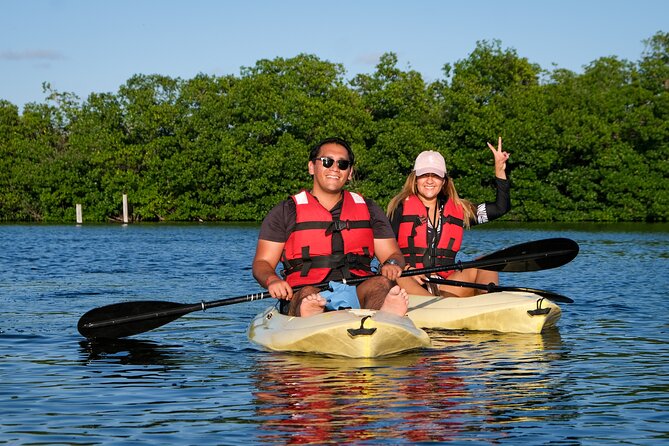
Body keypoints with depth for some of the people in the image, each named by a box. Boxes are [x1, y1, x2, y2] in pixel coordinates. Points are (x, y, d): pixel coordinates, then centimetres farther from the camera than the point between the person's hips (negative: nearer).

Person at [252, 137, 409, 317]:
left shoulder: (369, 210, 24)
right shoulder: (286, 212, 15)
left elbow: (393, 254, 20)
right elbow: (262, 263, 10)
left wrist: (392, 264, -6)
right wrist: (272, 281, -15)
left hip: (358, 292, 2)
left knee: (383, 283, -31)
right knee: (307, 294, -37)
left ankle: (383, 317, -67)